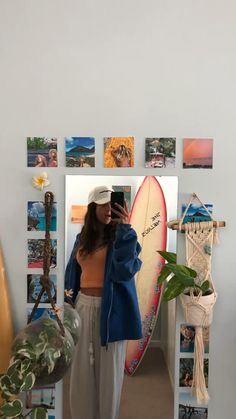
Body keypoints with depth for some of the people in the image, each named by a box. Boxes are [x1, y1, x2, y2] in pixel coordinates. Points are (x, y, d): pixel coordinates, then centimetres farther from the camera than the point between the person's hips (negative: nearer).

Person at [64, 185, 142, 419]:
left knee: (108, 370, 9)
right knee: (82, 369, 15)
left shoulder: (122, 236, -6)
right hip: (83, 306, 5)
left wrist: (124, 228, -20)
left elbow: (124, 271, -21)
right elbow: (73, 273, 14)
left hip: (111, 309, -4)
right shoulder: (83, 238, 9)